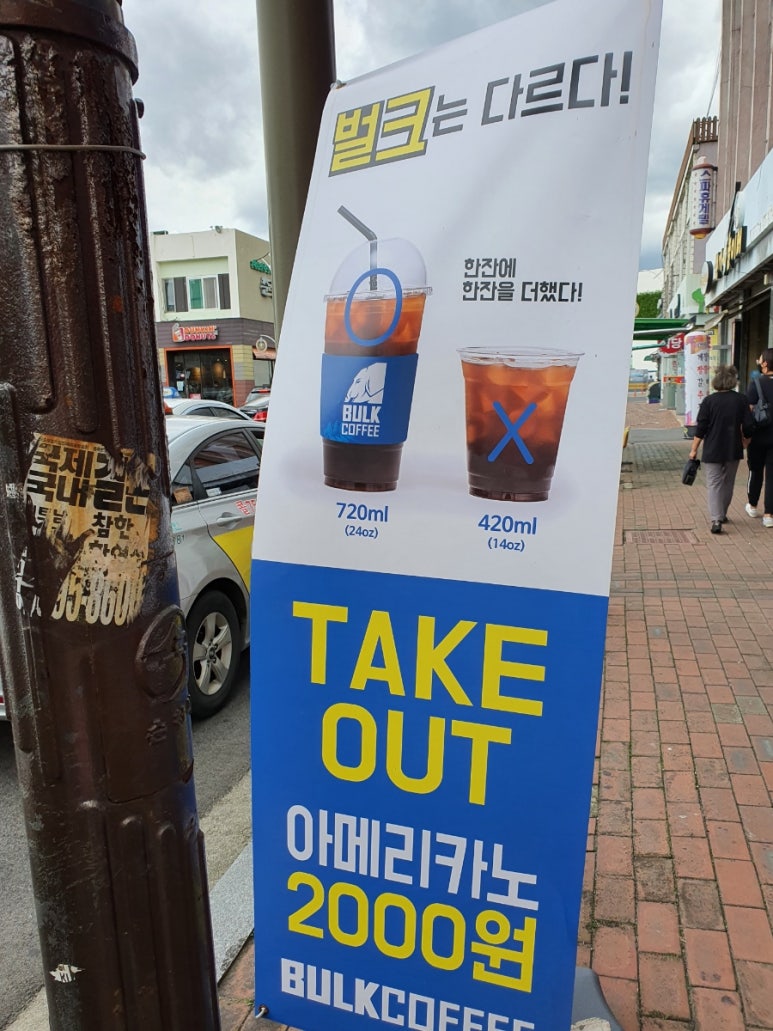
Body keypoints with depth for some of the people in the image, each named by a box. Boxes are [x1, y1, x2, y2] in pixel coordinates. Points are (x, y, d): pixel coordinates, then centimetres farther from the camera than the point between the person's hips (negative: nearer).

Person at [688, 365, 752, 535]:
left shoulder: (709, 401, -9)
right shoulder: (741, 400, -2)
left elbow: (700, 429, -9)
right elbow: (748, 427, 1)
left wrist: (694, 449, -1)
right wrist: (744, 443, 18)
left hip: (712, 450, -3)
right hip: (733, 450, 3)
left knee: (714, 484, -1)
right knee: (728, 483, 18)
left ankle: (716, 519, -13)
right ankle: (722, 514, 30)